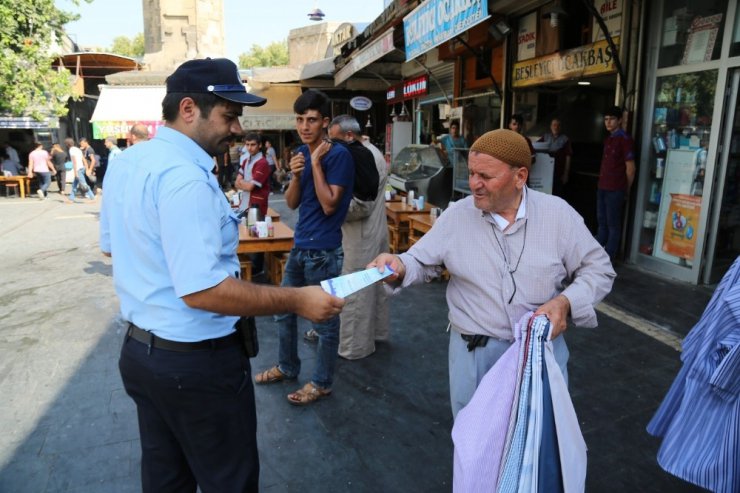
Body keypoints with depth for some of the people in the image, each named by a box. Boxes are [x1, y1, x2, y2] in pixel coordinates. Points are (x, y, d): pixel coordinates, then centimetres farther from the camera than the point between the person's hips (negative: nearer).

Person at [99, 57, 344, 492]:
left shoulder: (126, 161, 5)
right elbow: (202, 291, -30)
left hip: (140, 348, 9)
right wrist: (297, 300, -24)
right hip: (195, 361, -9)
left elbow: (111, 245, 18)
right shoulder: (185, 178, -26)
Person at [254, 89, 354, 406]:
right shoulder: (302, 152, 9)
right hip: (300, 246, 8)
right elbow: (291, 203, 9)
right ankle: (287, 367, 39)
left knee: (325, 320, 6)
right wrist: (295, 175, -9)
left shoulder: (338, 155, -12)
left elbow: (329, 205, -18)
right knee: (285, 311, 19)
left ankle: (321, 383, 23)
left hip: (324, 251, -8)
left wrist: (316, 163, -17)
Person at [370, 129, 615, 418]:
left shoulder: (558, 214, -7)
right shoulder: (456, 216, -5)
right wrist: (400, 267, -23)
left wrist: (565, 302, -17)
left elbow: (598, 269, 0)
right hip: (474, 352, 0)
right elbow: (421, 262, 0)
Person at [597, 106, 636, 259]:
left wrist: (626, 190, -2)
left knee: (613, 225, -1)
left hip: (615, 190, -8)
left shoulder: (624, 139, -9)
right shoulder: (608, 139, 16)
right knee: (602, 222, 15)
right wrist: (601, 184, 14)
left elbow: (630, 167, -9)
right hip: (602, 187, 8)